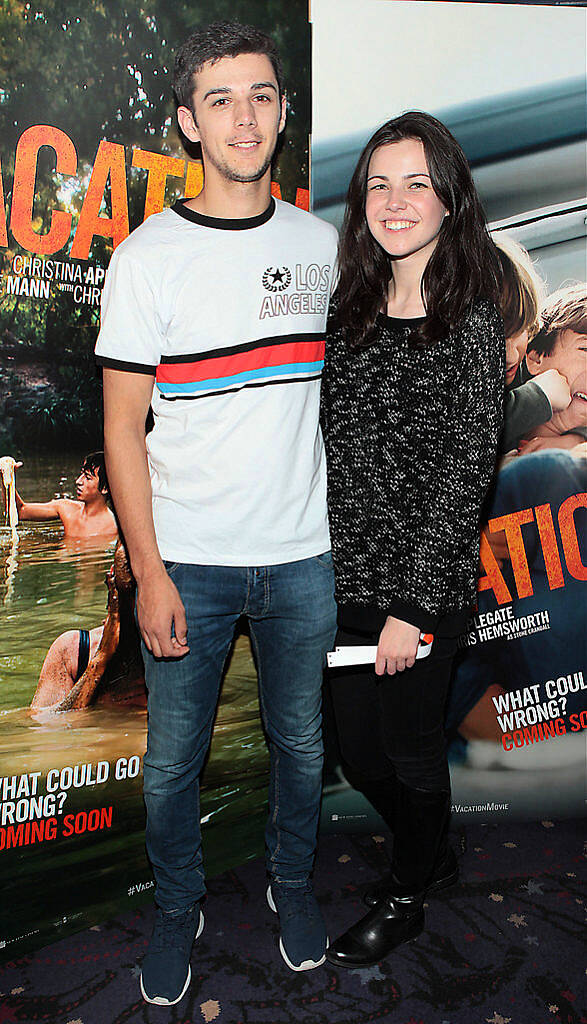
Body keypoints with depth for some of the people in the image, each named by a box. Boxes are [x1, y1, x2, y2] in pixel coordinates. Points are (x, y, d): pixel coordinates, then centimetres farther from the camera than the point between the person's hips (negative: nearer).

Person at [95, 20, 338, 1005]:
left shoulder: (320, 243, 4)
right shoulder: (148, 256, -7)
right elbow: (123, 425, -6)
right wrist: (149, 574, -10)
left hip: (302, 554, 3)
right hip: (188, 561, -2)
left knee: (300, 740, 18)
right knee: (173, 758, 12)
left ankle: (292, 880, 45)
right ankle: (178, 906, 39)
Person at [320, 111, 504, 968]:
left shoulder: (471, 320, -11)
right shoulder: (352, 310, 6)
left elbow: (467, 471, -14)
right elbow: (329, 449, 10)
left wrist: (415, 606, -16)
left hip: (424, 584, -6)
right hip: (345, 576, 6)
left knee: (410, 748, 13)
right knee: (359, 753, 18)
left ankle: (407, 895, 42)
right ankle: (432, 856, 48)